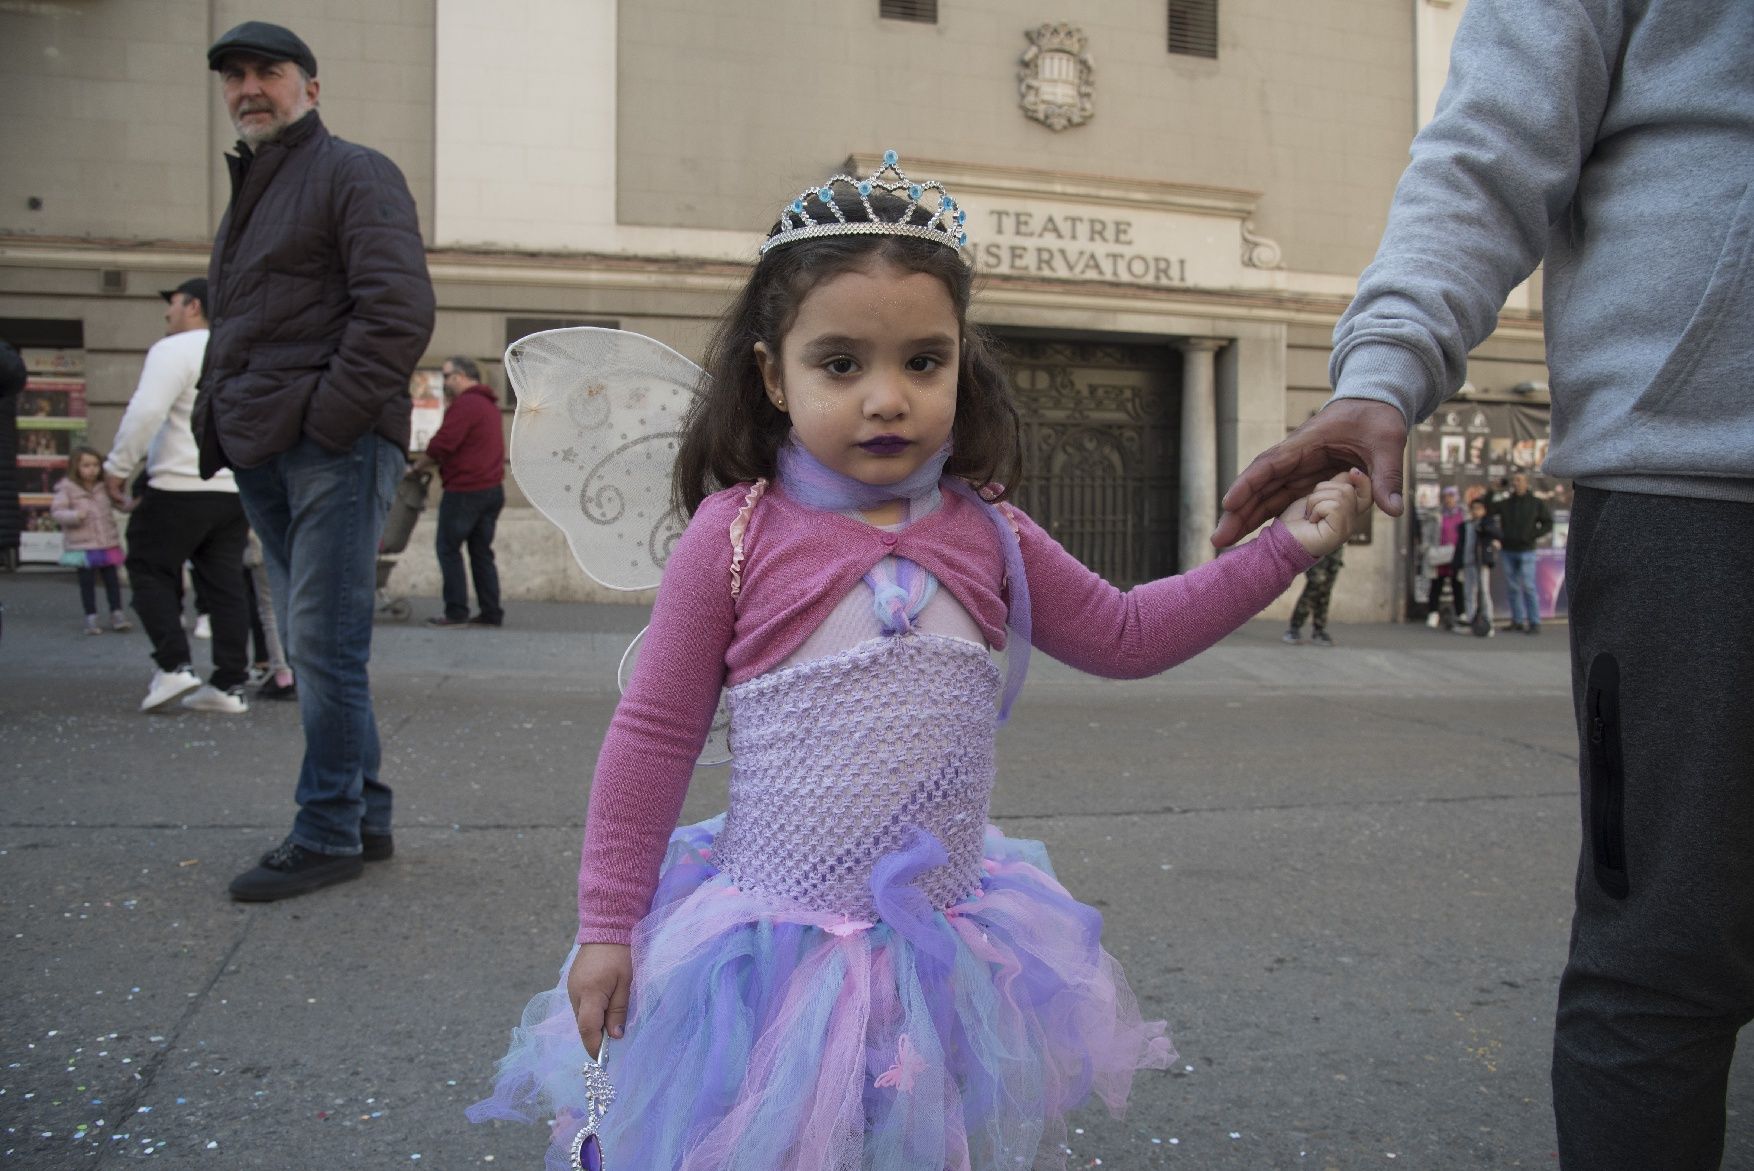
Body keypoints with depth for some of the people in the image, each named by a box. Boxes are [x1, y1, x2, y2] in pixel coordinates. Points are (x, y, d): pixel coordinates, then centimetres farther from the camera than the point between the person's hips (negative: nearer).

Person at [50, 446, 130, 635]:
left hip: (107, 543, 4)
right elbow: (57, 511, -10)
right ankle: (91, 618, 9)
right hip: (82, 546, -4)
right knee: (87, 582, 2)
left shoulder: (103, 487, 7)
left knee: (112, 579, 7)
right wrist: (74, 516, -26)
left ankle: (117, 614, 14)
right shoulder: (67, 488, -6)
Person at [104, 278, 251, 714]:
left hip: (181, 486, -7)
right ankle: (229, 684, 4)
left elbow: (147, 411, -18)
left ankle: (173, 666, -4)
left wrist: (118, 467, -11)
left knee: (150, 569, 6)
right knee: (223, 583, 7)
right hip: (237, 489, 7)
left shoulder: (174, 350, -8)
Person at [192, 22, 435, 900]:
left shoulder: (352, 173, -1)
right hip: (264, 455, 9)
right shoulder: (246, 196, 26)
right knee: (312, 645, 10)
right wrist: (219, 422, 14)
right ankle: (365, 818, 18)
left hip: (334, 448, -9)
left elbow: (398, 312, -14)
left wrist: (326, 418, -18)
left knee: (324, 645, -8)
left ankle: (328, 835, 0)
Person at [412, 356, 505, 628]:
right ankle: (491, 613, 10)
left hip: (465, 490, -9)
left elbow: (441, 445, -17)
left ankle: (456, 612, 0)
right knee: (481, 550, 11)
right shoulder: (488, 403, 19)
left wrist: (417, 465, -2)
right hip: (492, 489, 9)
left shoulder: (465, 404, -13)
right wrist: (431, 462, 15)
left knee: (448, 547, 0)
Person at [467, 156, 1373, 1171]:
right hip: (772, 943, -3)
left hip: (947, 951, 4)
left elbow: (1123, 633, 11)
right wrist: (608, 925, -4)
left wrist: (1285, 549, 5)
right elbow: (654, 734, -6)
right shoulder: (736, 532, -11)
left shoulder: (985, 537, -1)